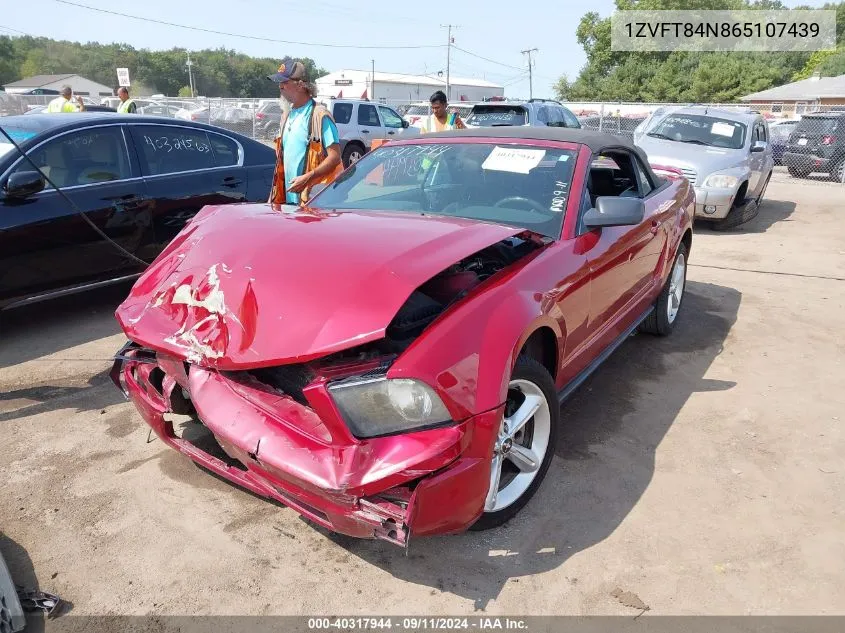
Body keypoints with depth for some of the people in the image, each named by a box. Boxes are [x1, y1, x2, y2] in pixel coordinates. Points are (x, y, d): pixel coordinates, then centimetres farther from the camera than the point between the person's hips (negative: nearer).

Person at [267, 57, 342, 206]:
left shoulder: (319, 115, -8)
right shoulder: (287, 116, 19)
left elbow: (335, 157, -16)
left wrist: (308, 178, -24)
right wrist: (277, 189, 17)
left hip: (314, 199, -8)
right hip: (288, 198, 8)